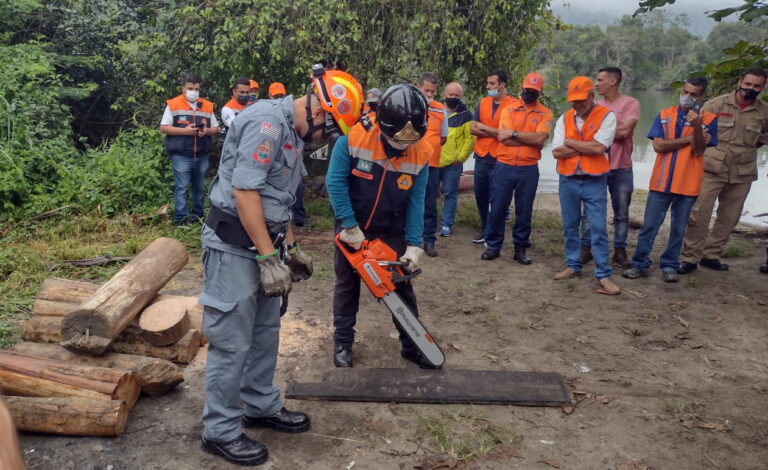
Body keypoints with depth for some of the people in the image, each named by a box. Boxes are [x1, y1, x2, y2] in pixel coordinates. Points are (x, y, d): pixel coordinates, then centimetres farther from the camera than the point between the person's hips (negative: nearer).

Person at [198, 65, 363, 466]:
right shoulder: (267, 121, -19)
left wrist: (290, 247, 21)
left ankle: (261, 407, 35)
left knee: (265, 331, 19)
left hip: (261, 244, 10)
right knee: (233, 341, -1)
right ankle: (220, 431, 13)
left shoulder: (292, 131, 14)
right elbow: (244, 192, -24)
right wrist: (269, 257, -21)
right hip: (235, 246, -10)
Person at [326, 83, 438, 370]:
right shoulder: (354, 137, -24)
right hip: (352, 228, -1)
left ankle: (411, 346, 24)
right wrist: (350, 227, -21)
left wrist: (414, 246, -14)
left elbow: (416, 202, -10)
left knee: (403, 287, 9)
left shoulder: (422, 153, -16)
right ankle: (343, 343, 29)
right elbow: (336, 182, -20)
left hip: (392, 232, 2)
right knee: (347, 286, 12)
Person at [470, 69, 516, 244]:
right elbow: (472, 129, 2)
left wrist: (485, 128, -8)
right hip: (481, 157, 5)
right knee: (480, 195, 12)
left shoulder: (512, 105, -8)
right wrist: (496, 133, -10)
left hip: (500, 159, -5)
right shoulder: (482, 103, 7)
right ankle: (485, 228, 28)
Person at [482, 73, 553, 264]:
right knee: (497, 209, 5)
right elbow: (504, 138, -10)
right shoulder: (508, 109, 3)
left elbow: (540, 139, -14)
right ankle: (493, 246, 18)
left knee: (524, 212, 7)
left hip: (529, 170, 0)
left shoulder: (545, 114, 2)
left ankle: (520, 248, 19)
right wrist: (531, 139, -9)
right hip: (504, 167, 0)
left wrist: (514, 134, -12)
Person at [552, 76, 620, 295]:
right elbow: (557, 152, -5)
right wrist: (586, 147, -12)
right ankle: (573, 265, 27)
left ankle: (603, 275, 4)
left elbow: (599, 148, -19)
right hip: (568, 180, 4)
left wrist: (570, 142, -8)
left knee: (598, 229, -3)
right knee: (569, 226, 12)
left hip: (594, 182, -4)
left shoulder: (607, 116, -6)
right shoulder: (564, 118, 5)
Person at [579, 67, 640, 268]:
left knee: (621, 213, 6)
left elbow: (624, 132, -15)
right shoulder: (595, 105, 7)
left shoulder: (631, 103, -4)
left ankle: (620, 250, 15)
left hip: (622, 168, -2)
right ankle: (586, 248, 13)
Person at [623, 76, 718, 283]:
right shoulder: (664, 115, 4)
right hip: (661, 181, 1)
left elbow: (698, 151, -9)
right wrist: (688, 138, -11)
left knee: (678, 229, 9)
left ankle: (669, 266, 21)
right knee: (649, 226, 4)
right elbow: (658, 145, -8)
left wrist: (697, 127, -24)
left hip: (687, 184, 0)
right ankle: (640, 264, 12)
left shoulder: (708, 119, 0)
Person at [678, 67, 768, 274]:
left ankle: (711, 255, 22)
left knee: (729, 218, 9)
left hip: (743, 173, 4)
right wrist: (702, 150, -4)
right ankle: (690, 258, 2)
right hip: (712, 169, -3)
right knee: (699, 215, -7)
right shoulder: (716, 105, -4)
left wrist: (749, 146, 13)